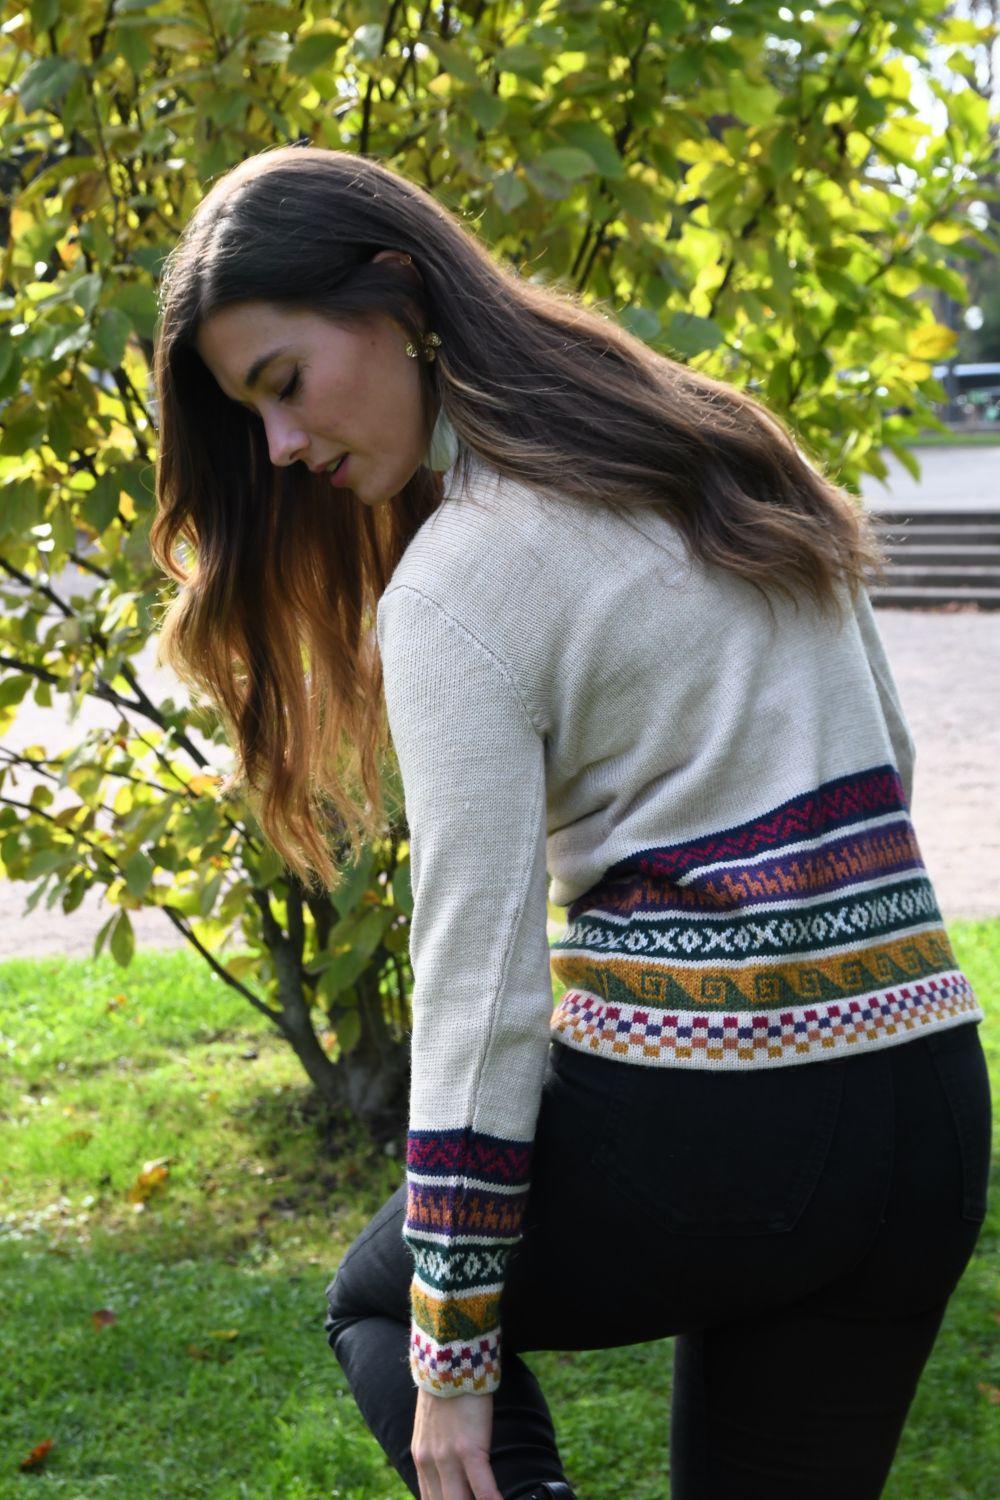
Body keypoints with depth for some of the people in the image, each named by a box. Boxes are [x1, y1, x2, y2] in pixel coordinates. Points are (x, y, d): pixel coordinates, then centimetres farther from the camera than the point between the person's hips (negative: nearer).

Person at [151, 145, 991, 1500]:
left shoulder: (454, 586, -12)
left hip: (703, 1130, -7)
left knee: (379, 1299, 24)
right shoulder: (722, 443, 11)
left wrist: (453, 1351, -9)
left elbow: (481, 982, -14)